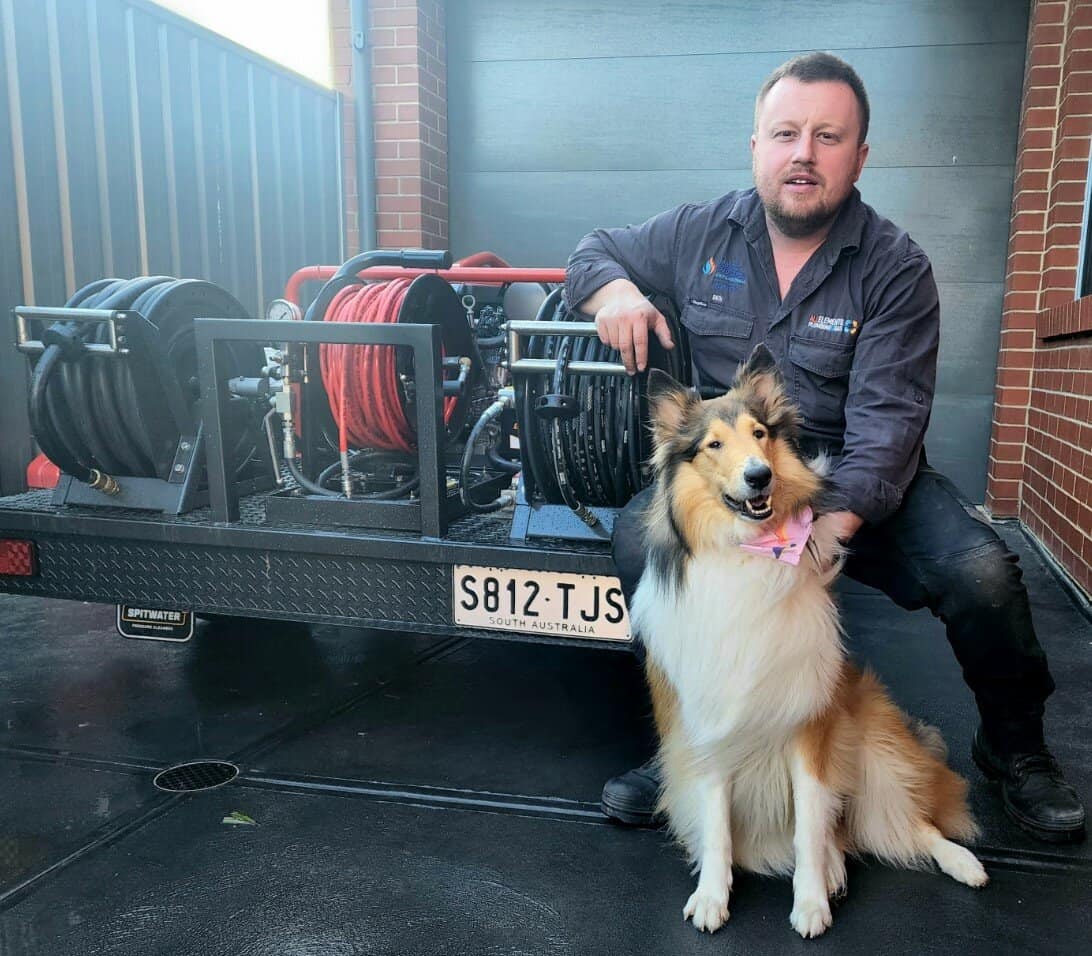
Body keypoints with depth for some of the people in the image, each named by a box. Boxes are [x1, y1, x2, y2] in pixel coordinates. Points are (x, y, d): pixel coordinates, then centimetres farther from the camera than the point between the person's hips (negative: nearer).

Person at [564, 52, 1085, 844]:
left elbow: (887, 417, -16)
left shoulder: (896, 269, -7)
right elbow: (595, 248, 14)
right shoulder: (701, 234, 0)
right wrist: (612, 290, -11)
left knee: (981, 572, -23)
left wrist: (838, 518, -33)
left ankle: (1014, 747, 11)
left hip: (859, 480, -1)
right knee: (639, 538, -27)